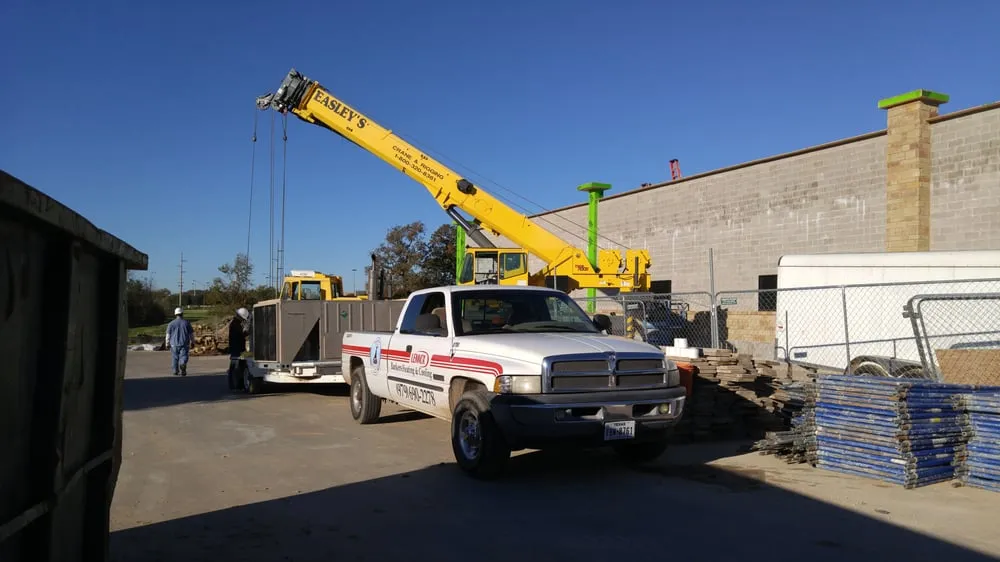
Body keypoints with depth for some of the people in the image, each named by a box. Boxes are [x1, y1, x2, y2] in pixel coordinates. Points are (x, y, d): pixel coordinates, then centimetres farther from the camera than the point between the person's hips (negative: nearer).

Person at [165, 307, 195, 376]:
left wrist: (167, 344, 8)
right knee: (183, 357, -3)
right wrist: (192, 342, 11)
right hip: (184, 344, -1)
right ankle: (183, 364, -32)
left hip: (174, 344, 1)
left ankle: (176, 371, 21)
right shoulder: (186, 322, 0)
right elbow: (191, 333, 2)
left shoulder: (171, 323, 0)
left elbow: (168, 335, 1)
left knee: (175, 358, 14)